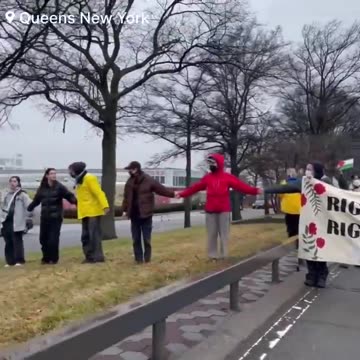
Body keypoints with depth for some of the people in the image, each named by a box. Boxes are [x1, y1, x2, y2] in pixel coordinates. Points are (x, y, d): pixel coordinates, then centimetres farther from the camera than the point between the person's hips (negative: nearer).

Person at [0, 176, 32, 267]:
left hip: (16, 222, -7)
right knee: (8, 242, 9)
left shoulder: (22, 194, -4)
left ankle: (19, 261, 2)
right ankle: (10, 261, 16)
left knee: (17, 242, -4)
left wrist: (26, 217, -8)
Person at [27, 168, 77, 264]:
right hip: (44, 217, 4)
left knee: (53, 239, -5)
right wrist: (28, 209, 12)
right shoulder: (42, 188, 6)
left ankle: (53, 259, 10)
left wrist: (78, 203, -29)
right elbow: (36, 201, 15)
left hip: (56, 217, -4)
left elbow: (70, 196, -12)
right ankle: (46, 258, 23)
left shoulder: (59, 187, -4)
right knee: (43, 238, 6)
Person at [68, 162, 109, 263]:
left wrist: (105, 206, -31)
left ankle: (98, 256, -5)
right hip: (85, 212, 10)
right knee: (85, 236, 10)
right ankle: (90, 257, 16)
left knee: (94, 234, -9)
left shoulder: (89, 178, -11)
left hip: (93, 211, -10)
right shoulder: (79, 180, 18)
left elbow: (99, 193, -20)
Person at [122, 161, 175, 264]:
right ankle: (139, 258, 18)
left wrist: (173, 194, -17)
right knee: (136, 239, 9)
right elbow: (126, 197, 11)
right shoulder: (130, 182, 7)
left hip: (145, 214, -4)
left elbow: (162, 190, -9)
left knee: (146, 238, 4)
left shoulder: (148, 180, -8)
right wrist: (125, 210, 8)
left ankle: (147, 258, 17)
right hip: (134, 215, 5)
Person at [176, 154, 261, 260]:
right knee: (212, 233, 6)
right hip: (210, 210, 2)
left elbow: (241, 186, -7)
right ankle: (213, 254, 14)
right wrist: (182, 194, 9)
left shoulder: (228, 177, 0)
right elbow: (195, 187, 11)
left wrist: (254, 191, -19)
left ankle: (223, 255, 13)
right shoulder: (207, 178, 8)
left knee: (224, 233, 4)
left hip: (224, 210, -2)